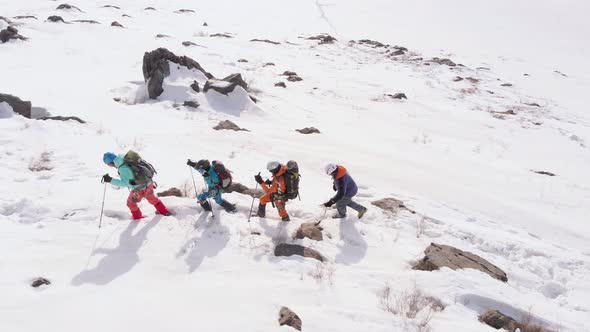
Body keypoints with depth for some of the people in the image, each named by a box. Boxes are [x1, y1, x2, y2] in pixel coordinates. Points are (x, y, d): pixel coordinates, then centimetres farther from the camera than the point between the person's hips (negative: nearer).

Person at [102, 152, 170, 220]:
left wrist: (110, 180, -31)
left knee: (131, 203, 20)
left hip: (140, 188, -7)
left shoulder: (123, 168, -27)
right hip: (148, 183, 7)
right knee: (152, 198, 32)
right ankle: (164, 212, 46)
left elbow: (124, 183, -30)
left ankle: (138, 218, 37)